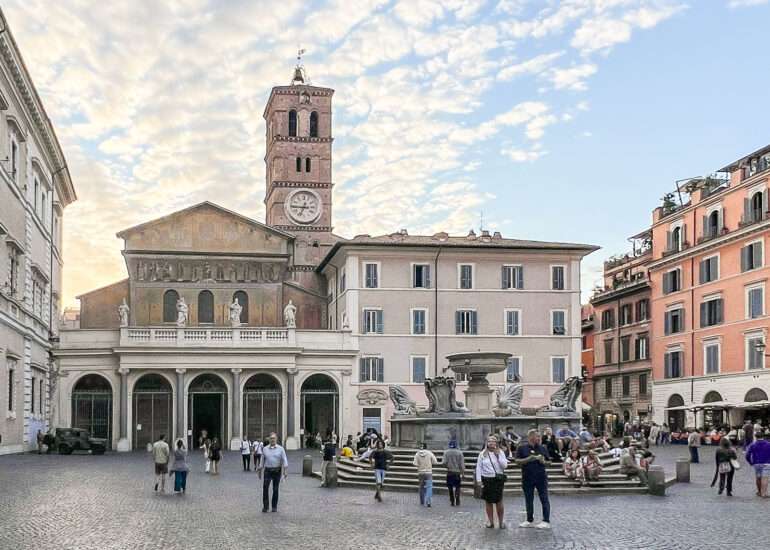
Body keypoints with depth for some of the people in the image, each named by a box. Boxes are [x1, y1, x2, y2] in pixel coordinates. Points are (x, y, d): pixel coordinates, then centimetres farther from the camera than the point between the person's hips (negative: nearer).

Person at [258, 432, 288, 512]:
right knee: (265, 488, -13)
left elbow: (284, 460, -5)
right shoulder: (265, 449, 7)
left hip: (277, 471, -1)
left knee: (275, 489, 5)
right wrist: (260, 471, 14)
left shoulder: (280, 449, 1)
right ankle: (265, 506, -7)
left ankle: (274, 507, 15)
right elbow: (262, 461, 13)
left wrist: (286, 471, -15)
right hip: (267, 471, 1)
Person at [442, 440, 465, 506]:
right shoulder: (459, 453, -4)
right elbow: (462, 464, -4)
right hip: (457, 472, -1)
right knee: (457, 487, 7)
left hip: (449, 472, 1)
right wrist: (462, 472, 3)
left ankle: (452, 502, 11)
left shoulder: (446, 452, -4)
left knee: (450, 487, 10)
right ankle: (457, 502, -3)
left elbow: (444, 462, -8)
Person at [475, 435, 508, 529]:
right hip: (486, 480, 1)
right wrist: (478, 480, -4)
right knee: (488, 501, 5)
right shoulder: (482, 454, 5)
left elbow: (504, 465, -3)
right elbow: (478, 467, 4)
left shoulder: (500, 453, 6)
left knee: (499, 501, -2)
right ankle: (490, 522, 13)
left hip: (498, 479, -1)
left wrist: (498, 456, -11)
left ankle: (501, 522, 9)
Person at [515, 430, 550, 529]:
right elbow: (517, 461, -4)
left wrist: (543, 461, -11)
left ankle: (546, 521, 0)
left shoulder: (542, 448, 6)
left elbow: (548, 462, 11)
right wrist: (528, 459, -18)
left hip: (541, 477, 0)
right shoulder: (522, 448, 1)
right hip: (527, 479, 0)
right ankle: (530, 520, 21)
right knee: (529, 500, 10)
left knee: (544, 499, -3)